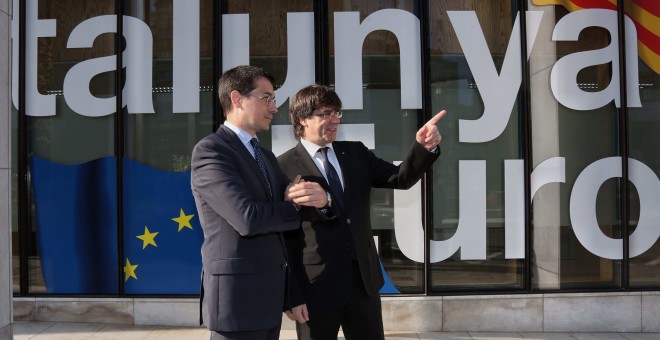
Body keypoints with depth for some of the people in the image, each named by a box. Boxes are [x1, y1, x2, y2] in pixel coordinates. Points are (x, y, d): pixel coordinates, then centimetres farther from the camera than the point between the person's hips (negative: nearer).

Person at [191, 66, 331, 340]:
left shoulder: (266, 156, 17)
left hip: (269, 294, 9)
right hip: (237, 295, -8)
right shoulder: (210, 150, -12)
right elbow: (248, 218, -23)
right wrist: (293, 207, -5)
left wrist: (319, 198, -16)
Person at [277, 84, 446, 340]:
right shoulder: (284, 167, -9)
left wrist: (424, 147, -15)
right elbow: (280, 235, -9)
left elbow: (401, 178, 4)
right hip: (316, 286, -5)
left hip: (363, 279, 5)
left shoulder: (356, 153, 9)